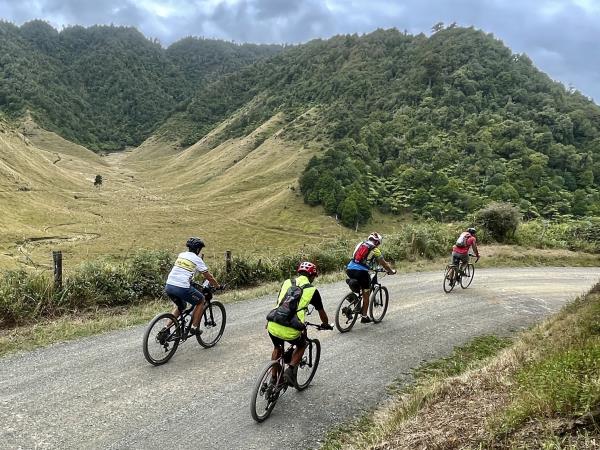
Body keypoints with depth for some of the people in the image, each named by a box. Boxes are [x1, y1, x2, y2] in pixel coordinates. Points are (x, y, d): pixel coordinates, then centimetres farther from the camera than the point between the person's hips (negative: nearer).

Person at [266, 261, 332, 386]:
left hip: (273, 327, 4)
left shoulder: (287, 282, 17)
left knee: (277, 348, 33)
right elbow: (322, 313, 22)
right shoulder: (312, 290, 9)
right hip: (291, 331, -3)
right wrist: (326, 324, 43)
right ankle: (290, 369, 10)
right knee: (301, 345, 29)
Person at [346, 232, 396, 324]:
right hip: (361, 271, -5)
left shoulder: (360, 244, 20)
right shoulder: (375, 250, 6)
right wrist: (391, 271, 31)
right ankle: (364, 317, 17)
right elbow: (383, 264, 13)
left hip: (349, 269, 5)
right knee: (366, 294, 12)